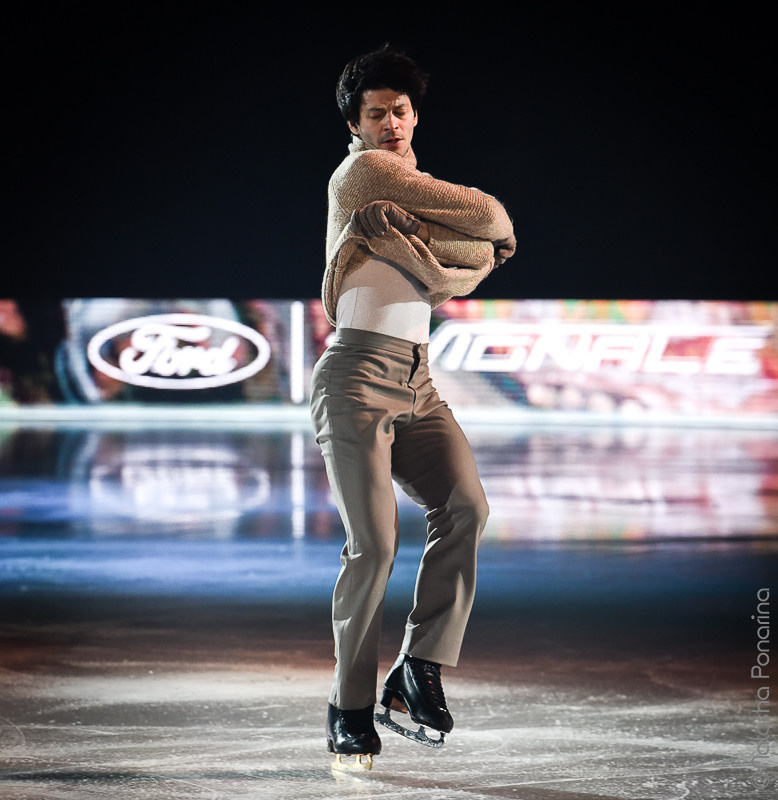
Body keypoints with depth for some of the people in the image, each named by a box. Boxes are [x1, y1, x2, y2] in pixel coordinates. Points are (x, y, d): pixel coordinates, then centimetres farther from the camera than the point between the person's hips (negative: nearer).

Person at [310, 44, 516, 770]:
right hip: (358, 376, -7)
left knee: (464, 506, -17)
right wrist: (496, 227, 15)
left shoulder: (412, 188, 23)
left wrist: (399, 235, -11)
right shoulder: (362, 171, -1)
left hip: (415, 383, 7)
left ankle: (418, 672, -13)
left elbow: (469, 271, 3)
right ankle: (350, 708, -1)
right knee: (374, 545, -14)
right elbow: (484, 216, -6)